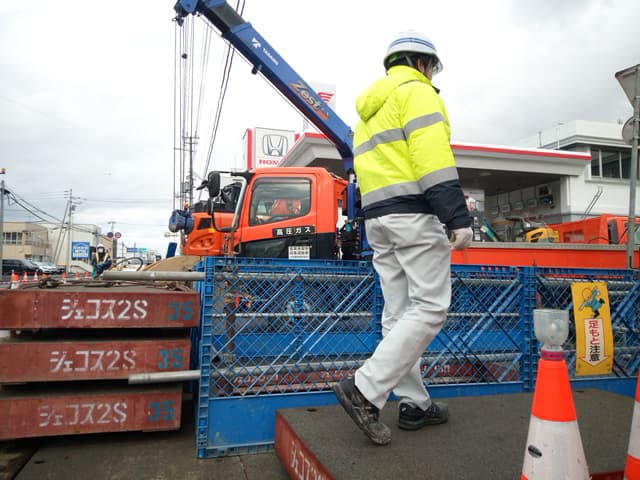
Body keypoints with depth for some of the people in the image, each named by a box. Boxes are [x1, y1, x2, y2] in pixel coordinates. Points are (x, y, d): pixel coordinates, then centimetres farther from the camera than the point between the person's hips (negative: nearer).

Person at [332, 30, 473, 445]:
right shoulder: (416, 92, -1)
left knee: (399, 314, 7)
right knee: (430, 309, -7)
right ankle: (366, 389, -14)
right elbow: (433, 158, -16)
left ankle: (414, 404, 13)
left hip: (377, 217, 9)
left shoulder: (369, 108, 26)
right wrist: (459, 218, -20)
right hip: (414, 213, -9)